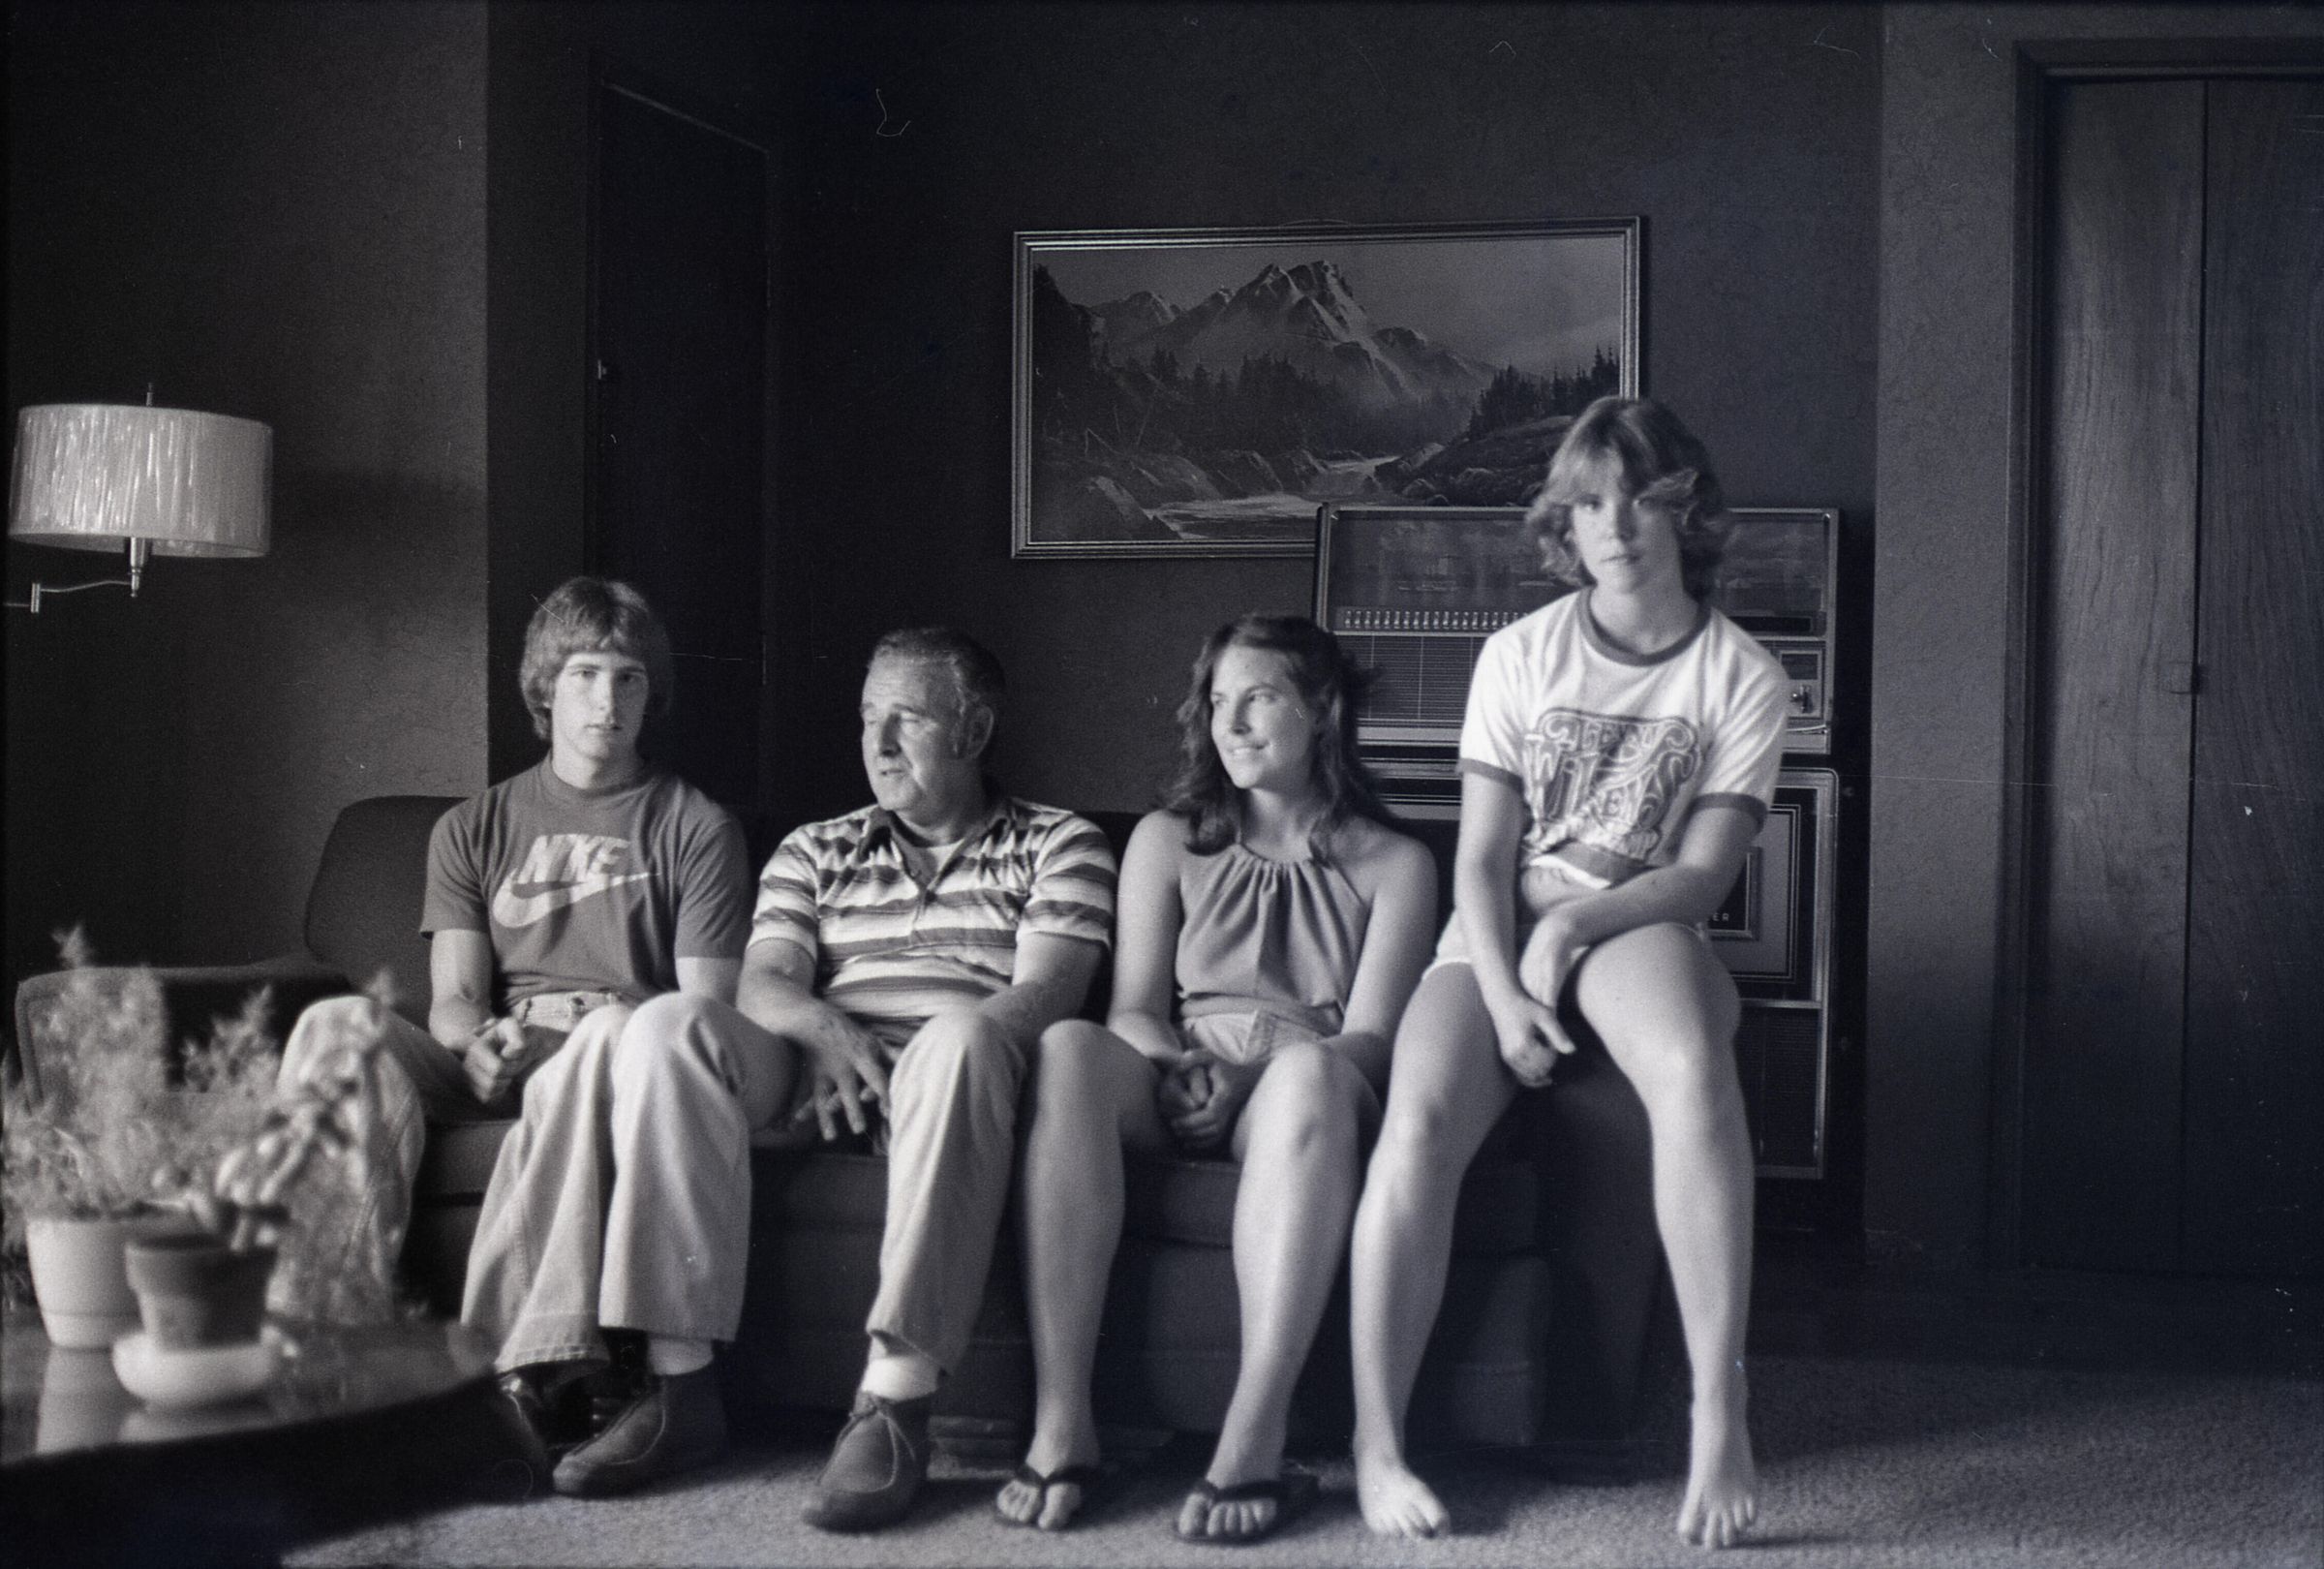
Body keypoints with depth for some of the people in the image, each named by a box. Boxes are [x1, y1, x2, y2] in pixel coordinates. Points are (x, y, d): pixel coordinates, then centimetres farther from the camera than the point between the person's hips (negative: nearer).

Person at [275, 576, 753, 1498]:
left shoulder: (696, 829, 13)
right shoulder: (474, 831, 21)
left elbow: (703, 1005, 2)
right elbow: (453, 998, 10)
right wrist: (479, 1047, -15)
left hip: (621, 1054, -2)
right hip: (490, 1068, 3)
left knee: (607, 1037, -39)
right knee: (341, 1026, -26)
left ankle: (533, 1370, -44)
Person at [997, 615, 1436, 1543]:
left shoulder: (1392, 865, 13)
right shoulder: (1168, 842, 21)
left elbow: (1369, 1039, 1)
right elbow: (1135, 1006, 11)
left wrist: (1269, 1062, -21)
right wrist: (1167, 1054, -14)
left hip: (1305, 1090, -2)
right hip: (1173, 1086, 2)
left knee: (1310, 1067, -39)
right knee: (1069, 1046, -33)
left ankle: (1255, 1437, -47)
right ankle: (1060, 1423, -40)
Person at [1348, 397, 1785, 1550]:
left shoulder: (1742, 679, 4)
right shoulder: (1520, 655, 8)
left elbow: (1705, 875, -2)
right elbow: (1480, 856, 2)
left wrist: (1576, 921, -18)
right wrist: (1503, 994, -14)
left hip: (1639, 934, -1)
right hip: (1498, 938, 1)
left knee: (1693, 1068, -38)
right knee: (1419, 1126, -30)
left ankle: (1720, 1412, -35)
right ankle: (1377, 1443, -24)